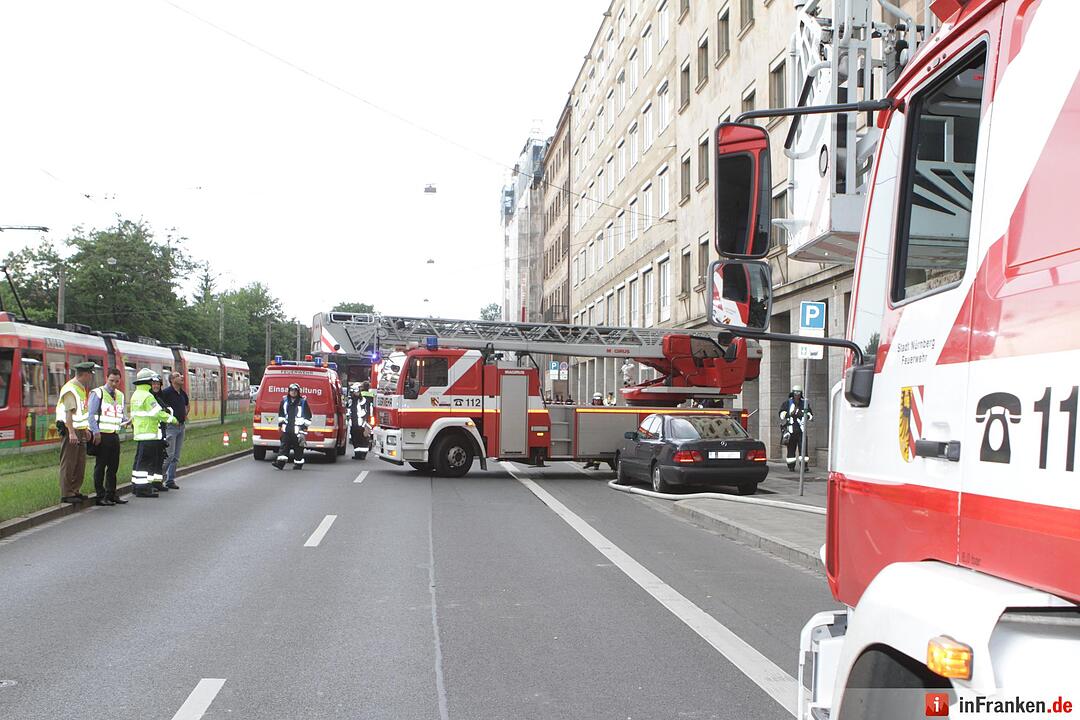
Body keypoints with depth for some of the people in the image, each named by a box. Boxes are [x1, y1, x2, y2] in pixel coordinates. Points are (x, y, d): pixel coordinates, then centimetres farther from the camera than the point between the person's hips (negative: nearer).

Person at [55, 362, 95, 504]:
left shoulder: (81, 388, 17)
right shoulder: (70, 389, -14)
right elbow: (68, 413, -21)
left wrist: (85, 429, 24)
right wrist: (72, 433, -26)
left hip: (79, 430, 10)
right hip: (70, 431, -10)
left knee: (80, 464, 12)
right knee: (68, 464, -5)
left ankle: (75, 491, 20)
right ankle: (66, 494, -1)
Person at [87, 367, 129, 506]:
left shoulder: (120, 395, 17)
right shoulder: (97, 393, -4)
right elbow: (92, 415, -8)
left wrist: (125, 421, 0)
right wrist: (96, 432, -16)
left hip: (115, 435, 7)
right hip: (101, 435, -7)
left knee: (113, 466, 10)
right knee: (100, 466, -2)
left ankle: (111, 495, 18)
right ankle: (100, 496, 2)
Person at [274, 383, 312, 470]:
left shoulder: (303, 401, 1)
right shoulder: (284, 400, 12)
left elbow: (308, 416, 4)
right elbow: (281, 413, 23)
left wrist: (305, 426, 0)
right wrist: (280, 424, 18)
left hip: (298, 429, -4)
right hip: (286, 428, 4)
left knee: (298, 446, 0)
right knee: (284, 445, -3)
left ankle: (298, 463, 9)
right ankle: (280, 463, -8)